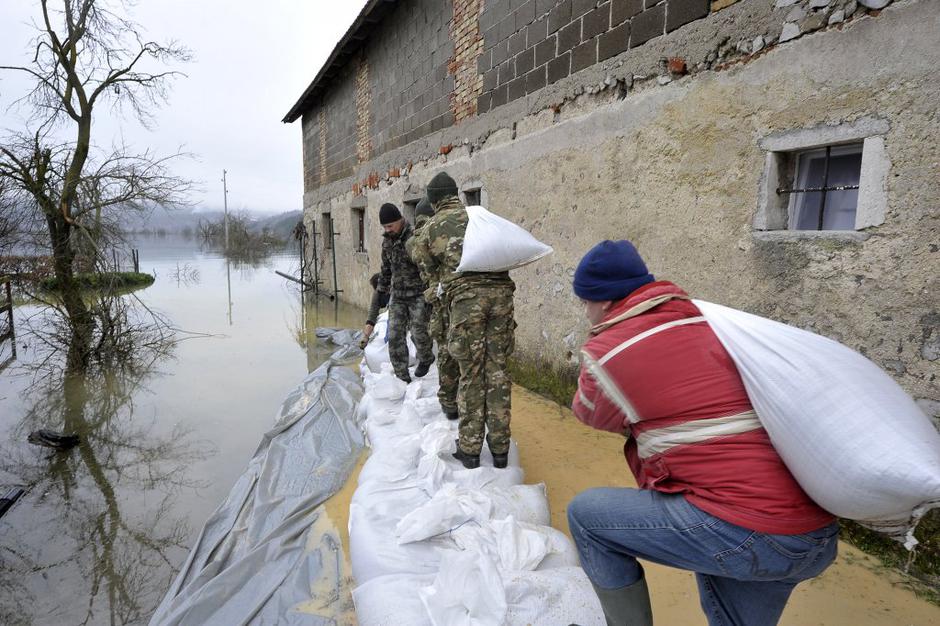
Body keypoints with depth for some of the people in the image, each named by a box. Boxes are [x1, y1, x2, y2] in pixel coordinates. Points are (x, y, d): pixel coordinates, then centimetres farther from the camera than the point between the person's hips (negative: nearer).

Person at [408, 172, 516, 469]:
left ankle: (469, 449, 12)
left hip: (466, 296, -3)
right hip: (500, 291, 3)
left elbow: (429, 266, 20)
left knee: (471, 373, 4)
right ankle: (500, 448, 15)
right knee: (497, 370, 8)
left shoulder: (433, 225, 13)